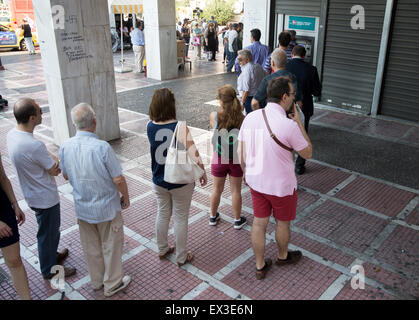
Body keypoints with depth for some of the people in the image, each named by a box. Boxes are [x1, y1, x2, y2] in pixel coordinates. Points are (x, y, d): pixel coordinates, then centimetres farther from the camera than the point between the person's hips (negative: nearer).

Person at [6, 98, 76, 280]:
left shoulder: (12, 134, -7)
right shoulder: (35, 146, -35)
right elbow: (55, 171, -20)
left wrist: (50, 159, -11)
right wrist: (55, 159, -2)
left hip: (32, 194, 9)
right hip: (45, 197, -9)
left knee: (50, 229, 28)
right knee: (48, 233, 12)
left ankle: (52, 255, 50)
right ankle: (49, 270, 32)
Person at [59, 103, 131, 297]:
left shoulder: (65, 147, -12)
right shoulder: (102, 147, -27)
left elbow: (65, 175, 5)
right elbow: (118, 180, -20)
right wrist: (125, 197, -2)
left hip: (82, 208, 5)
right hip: (107, 208, -5)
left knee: (91, 247, 22)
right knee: (111, 246, 15)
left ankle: (97, 281, 41)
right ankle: (112, 284, 32)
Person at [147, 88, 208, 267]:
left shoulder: (150, 127, -10)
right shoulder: (180, 128, -25)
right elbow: (194, 155, -27)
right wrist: (202, 173, -12)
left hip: (159, 182, 5)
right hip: (180, 182, -4)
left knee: (163, 214, 23)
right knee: (180, 218, 12)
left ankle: (162, 249, 43)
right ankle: (181, 257, 28)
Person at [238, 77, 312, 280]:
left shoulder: (250, 118, -9)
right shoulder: (289, 125, -25)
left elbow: (241, 153, 0)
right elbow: (307, 153, -9)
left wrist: (247, 173, 16)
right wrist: (299, 122, -7)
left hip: (256, 182, 5)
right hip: (281, 186, -4)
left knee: (259, 223, 17)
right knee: (282, 223, 21)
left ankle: (260, 266, 33)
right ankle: (283, 256, 46)